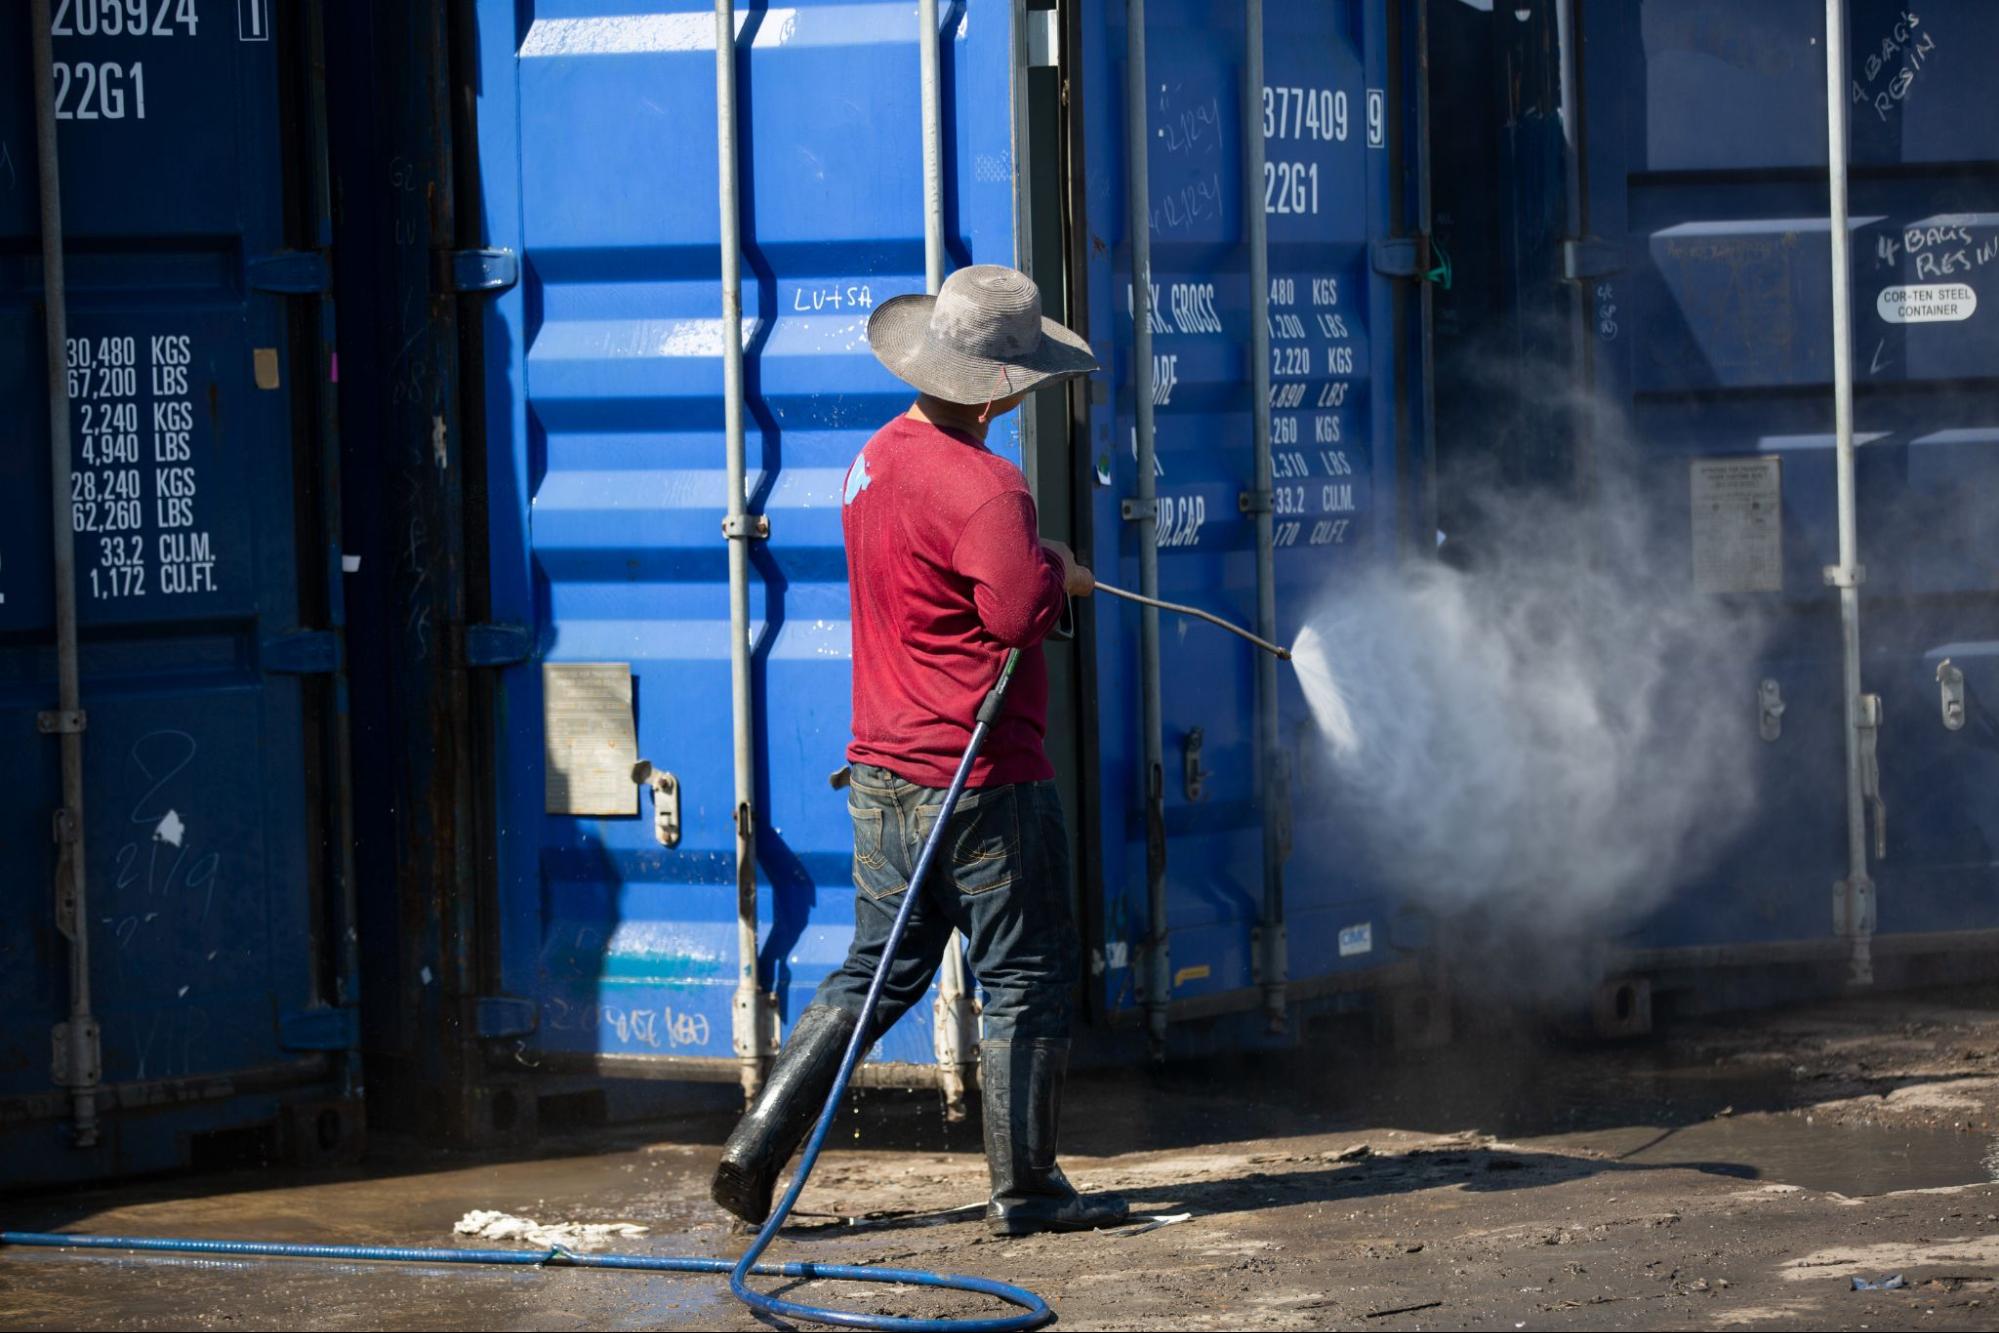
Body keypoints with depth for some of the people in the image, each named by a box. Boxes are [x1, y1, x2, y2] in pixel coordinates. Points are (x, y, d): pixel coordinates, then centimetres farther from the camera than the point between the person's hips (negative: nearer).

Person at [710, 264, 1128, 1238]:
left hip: (885, 772, 9)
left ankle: (757, 1148, 9)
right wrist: (1058, 574, -8)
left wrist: (1042, 573, 11)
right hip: (978, 777, -9)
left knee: (878, 972, 16)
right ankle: (1024, 1187, 9)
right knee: (1026, 977, 4)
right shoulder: (981, 485, -19)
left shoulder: (878, 459, 10)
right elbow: (1017, 611, -29)